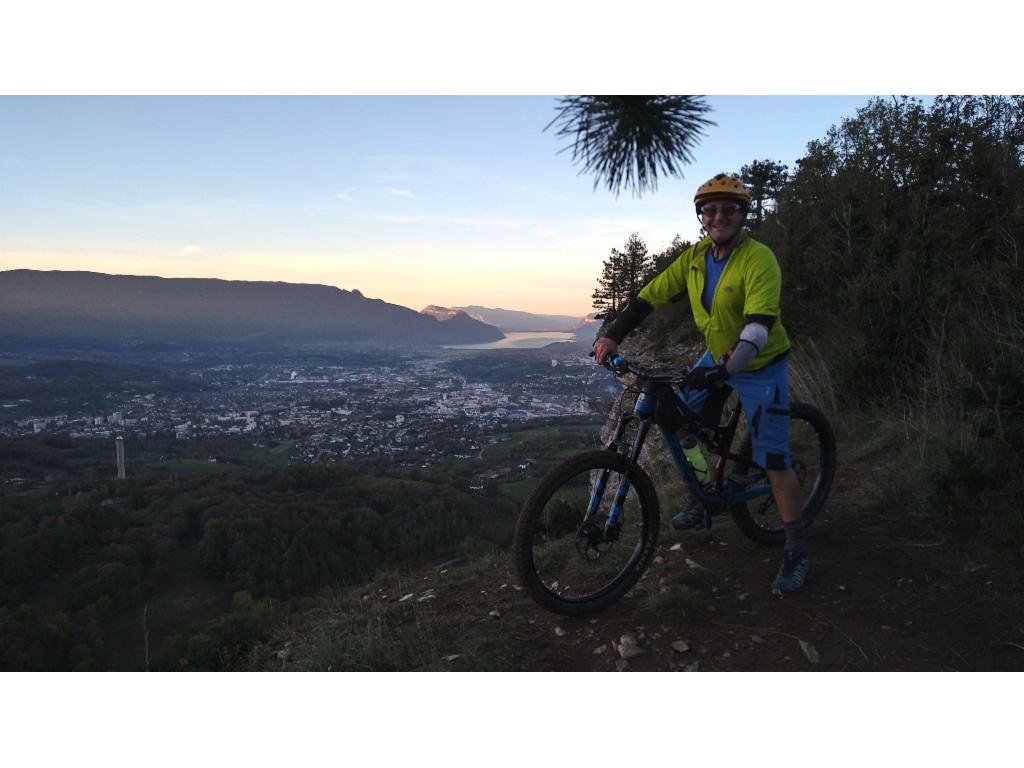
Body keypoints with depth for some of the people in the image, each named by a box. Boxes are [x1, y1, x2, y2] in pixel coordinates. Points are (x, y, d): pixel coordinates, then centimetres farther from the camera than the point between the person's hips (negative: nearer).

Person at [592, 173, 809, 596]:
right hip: (716, 357, 6)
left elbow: (760, 324, -35)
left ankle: (797, 552, 8)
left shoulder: (759, 259, -24)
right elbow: (651, 295, -7)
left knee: (774, 460, -8)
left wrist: (725, 368, -48)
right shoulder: (695, 257, -6)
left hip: (760, 366, -6)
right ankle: (705, 497, 25)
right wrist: (612, 335, -18)